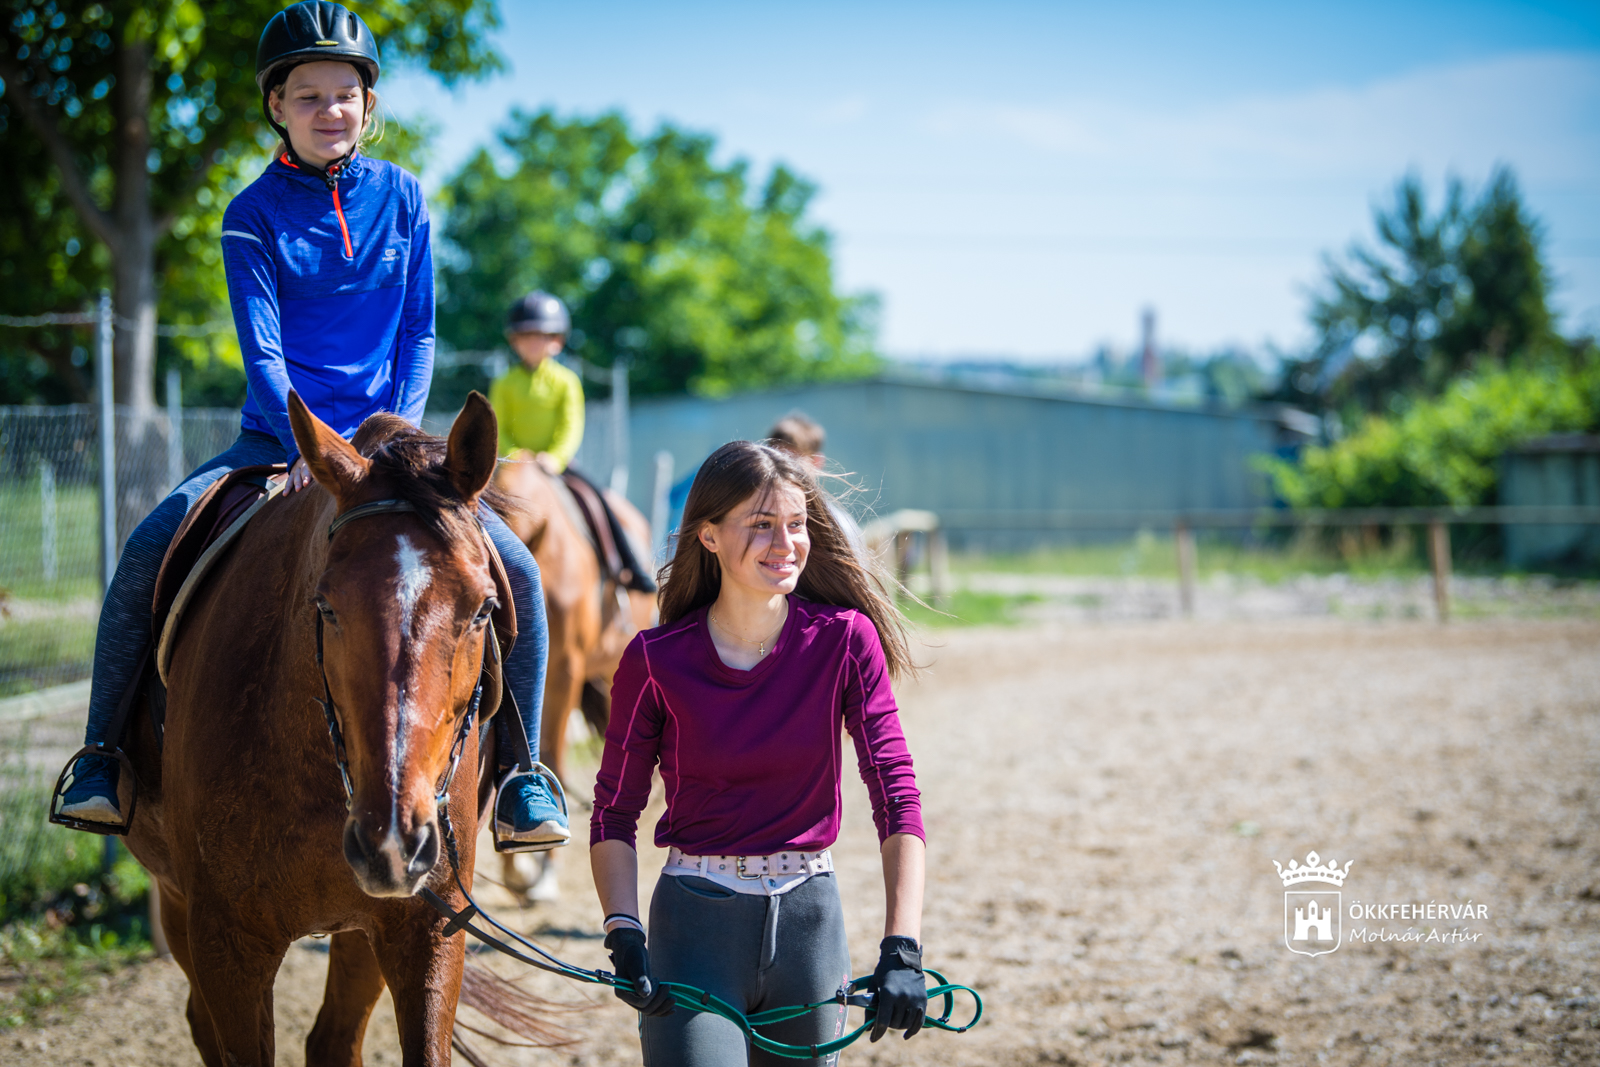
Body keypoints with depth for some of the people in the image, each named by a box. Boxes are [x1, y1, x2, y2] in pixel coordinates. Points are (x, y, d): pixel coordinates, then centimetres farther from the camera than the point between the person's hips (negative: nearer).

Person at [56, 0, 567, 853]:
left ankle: (521, 775, -1)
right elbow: (262, 349, -9)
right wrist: (307, 451, -25)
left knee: (515, 571, -17)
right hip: (278, 437, -1)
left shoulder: (403, 199, 5)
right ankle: (101, 759, -10)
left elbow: (418, 334, 5)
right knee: (147, 551, -24)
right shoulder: (254, 216, -1)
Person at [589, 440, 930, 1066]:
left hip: (808, 915, 2)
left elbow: (897, 795, -12)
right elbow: (615, 814, -1)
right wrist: (624, 934, -16)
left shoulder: (845, 641, -6)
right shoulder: (656, 662, -8)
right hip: (697, 919, -2)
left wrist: (902, 950, -22)